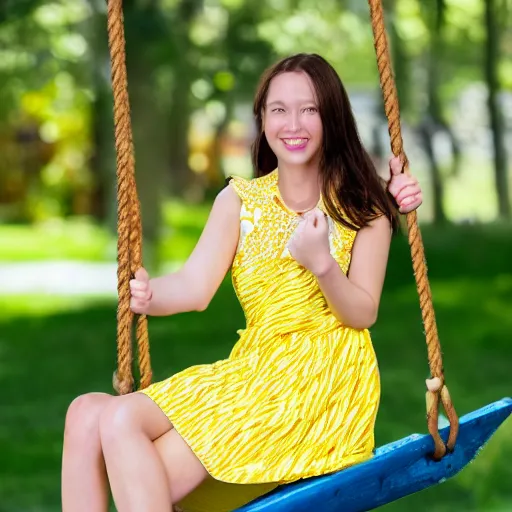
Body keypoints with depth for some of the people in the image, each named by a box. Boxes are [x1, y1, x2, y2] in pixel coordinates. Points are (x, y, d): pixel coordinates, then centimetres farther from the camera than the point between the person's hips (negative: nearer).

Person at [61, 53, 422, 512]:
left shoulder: (361, 206, 2)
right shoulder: (240, 200, 10)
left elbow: (364, 314, -2)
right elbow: (195, 287, -4)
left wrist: (322, 264, -22)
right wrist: (148, 296, -27)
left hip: (324, 375, -5)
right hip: (251, 368, 5)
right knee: (87, 416, -12)